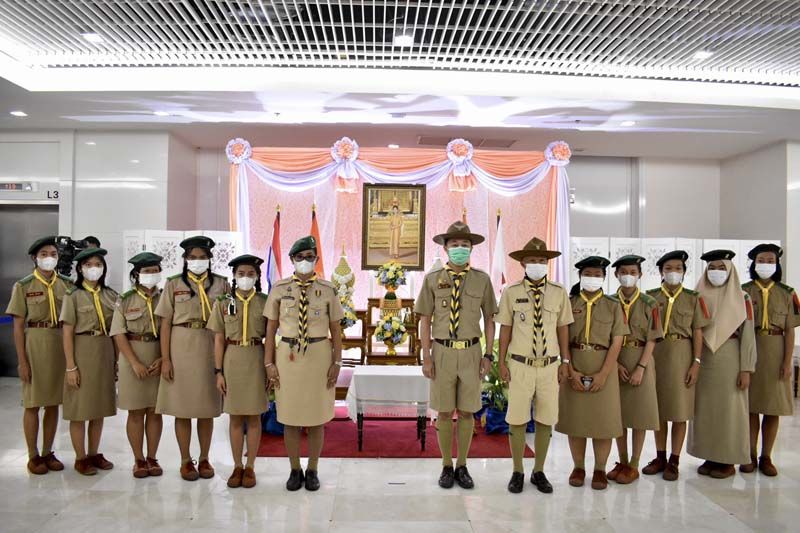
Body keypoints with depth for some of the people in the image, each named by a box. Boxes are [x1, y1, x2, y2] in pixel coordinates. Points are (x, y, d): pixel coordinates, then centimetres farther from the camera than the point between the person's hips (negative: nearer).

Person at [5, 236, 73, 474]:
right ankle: (33, 456, 17)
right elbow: (18, 326, -4)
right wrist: (22, 361, -9)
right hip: (34, 344, -3)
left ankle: (48, 453, 22)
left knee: (53, 404, 10)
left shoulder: (67, 284, 6)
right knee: (32, 404, 5)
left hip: (61, 345, 3)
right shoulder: (23, 286, -2)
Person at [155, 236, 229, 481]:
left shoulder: (221, 284, 4)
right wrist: (165, 359, -5)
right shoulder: (173, 284, 3)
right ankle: (186, 461, 20)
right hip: (181, 350, 0)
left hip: (210, 351, 1)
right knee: (182, 408, 5)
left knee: (207, 408, 8)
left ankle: (204, 459, 22)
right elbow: (166, 323, 1)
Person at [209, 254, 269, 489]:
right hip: (232, 361, 1)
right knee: (235, 417, 9)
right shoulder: (223, 302, 2)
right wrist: (218, 372, -2)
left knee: (253, 417, 6)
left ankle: (250, 467, 19)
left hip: (256, 360, -1)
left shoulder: (265, 302, 0)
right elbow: (219, 340, 2)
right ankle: (237, 467, 22)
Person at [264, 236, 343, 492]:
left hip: (319, 355, 0)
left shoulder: (327, 289, 0)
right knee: (289, 417, 8)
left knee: (317, 417, 9)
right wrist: (269, 363, -1)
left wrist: (337, 362, -3)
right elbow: (271, 328, 3)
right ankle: (295, 471, 26)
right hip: (288, 355, 1)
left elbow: (336, 329, 2)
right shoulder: (280, 288, 2)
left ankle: (312, 471, 26)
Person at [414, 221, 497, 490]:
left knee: (467, 412, 9)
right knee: (444, 412, 7)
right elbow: (425, 320, -1)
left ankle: (462, 467, 25)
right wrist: (426, 357, -6)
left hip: (471, 353, 1)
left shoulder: (482, 279, 0)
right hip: (442, 352, 0)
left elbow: (489, 319, 5)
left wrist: (488, 355, -1)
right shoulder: (432, 279, -2)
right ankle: (447, 467, 23)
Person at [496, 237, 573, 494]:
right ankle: (517, 472, 22)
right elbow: (505, 328, -1)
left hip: (549, 366, 2)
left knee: (546, 420, 10)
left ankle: (539, 472, 27)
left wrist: (565, 362, 5)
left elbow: (563, 328, 6)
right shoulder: (511, 292, -4)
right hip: (520, 365, -2)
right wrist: (502, 362, -1)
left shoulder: (559, 293, 1)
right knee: (517, 419, 4)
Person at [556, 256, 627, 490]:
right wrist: (571, 371, -11)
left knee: (604, 418, 4)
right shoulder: (569, 304, 3)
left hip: (603, 367, 0)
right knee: (575, 417, 6)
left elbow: (616, 343, -2)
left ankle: (600, 469, 19)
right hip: (573, 368, 0)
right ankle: (578, 467, 20)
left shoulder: (613, 306, 3)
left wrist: (603, 374, -12)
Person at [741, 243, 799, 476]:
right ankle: (751, 456, 14)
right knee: (751, 406, 3)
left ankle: (766, 458, 15)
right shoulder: (743, 291, 4)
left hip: (776, 354, 1)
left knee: (773, 408, 5)